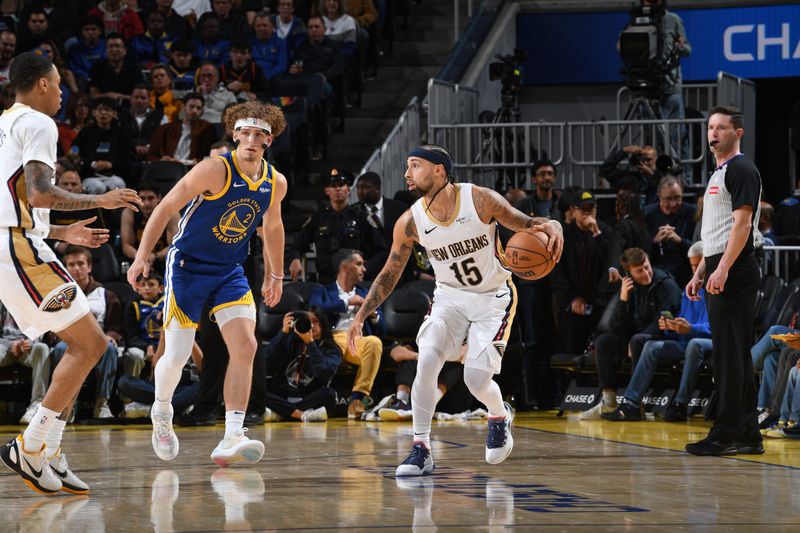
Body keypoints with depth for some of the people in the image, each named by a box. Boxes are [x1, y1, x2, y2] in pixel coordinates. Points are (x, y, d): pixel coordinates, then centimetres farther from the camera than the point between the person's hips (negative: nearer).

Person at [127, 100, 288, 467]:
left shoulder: (276, 183, 0)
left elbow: (272, 227, 20)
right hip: (188, 266, -4)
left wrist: (275, 275, 24)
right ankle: (161, 414, 31)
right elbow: (166, 207, -13)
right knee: (177, 356, -3)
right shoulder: (216, 170, -18)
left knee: (245, 346, -15)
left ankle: (231, 440, -17)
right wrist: (142, 256, -18)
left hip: (230, 272, 5)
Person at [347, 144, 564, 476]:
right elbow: (390, 274, 0)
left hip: (493, 298, -2)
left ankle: (500, 417, 24)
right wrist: (360, 317, -5)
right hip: (449, 297, 3)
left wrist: (550, 226, -35)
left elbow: (525, 225, -11)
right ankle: (421, 449, -8)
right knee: (426, 363, -19)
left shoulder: (480, 199, -21)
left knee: (476, 378, -12)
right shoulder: (410, 222, -12)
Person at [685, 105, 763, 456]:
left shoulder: (741, 170, -9)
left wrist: (722, 270, -25)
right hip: (717, 272, 10)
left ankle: (726, 435, -10)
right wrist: (700, 272, 21)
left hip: (733, 274, -10)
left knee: (729, 354, -10)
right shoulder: (718, 173, 22)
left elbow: (742, 223, -18)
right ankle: (748, 435, 12)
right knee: (737, 355, 10)